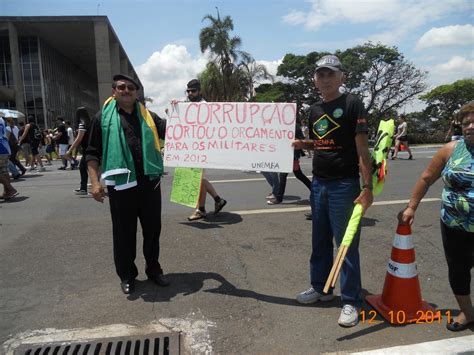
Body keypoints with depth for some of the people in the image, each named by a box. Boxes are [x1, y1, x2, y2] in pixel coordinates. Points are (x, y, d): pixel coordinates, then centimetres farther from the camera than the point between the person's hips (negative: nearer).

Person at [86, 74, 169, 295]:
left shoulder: (148, 116, 13)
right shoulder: (103, 117, 4)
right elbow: (93, 153, 2)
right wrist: (95, 182, -6)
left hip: (149, 182, 3)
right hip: (120, 184, -2)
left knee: (152, 228, 11)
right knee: (123, 232, 8)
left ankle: (153, 269, 29)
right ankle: (126, 275, 25)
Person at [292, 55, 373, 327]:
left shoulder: (352, 104, -8)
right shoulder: (314, 110, 12)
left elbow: (362, 147, -13)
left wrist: (367, 187, -19)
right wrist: (301, 144, 2)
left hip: (344, 185, -7)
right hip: (318, 184, 7)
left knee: (347, 244, 0)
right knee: (320, 240, 16)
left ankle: (352, 302, 14)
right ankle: (321, 287, 33)